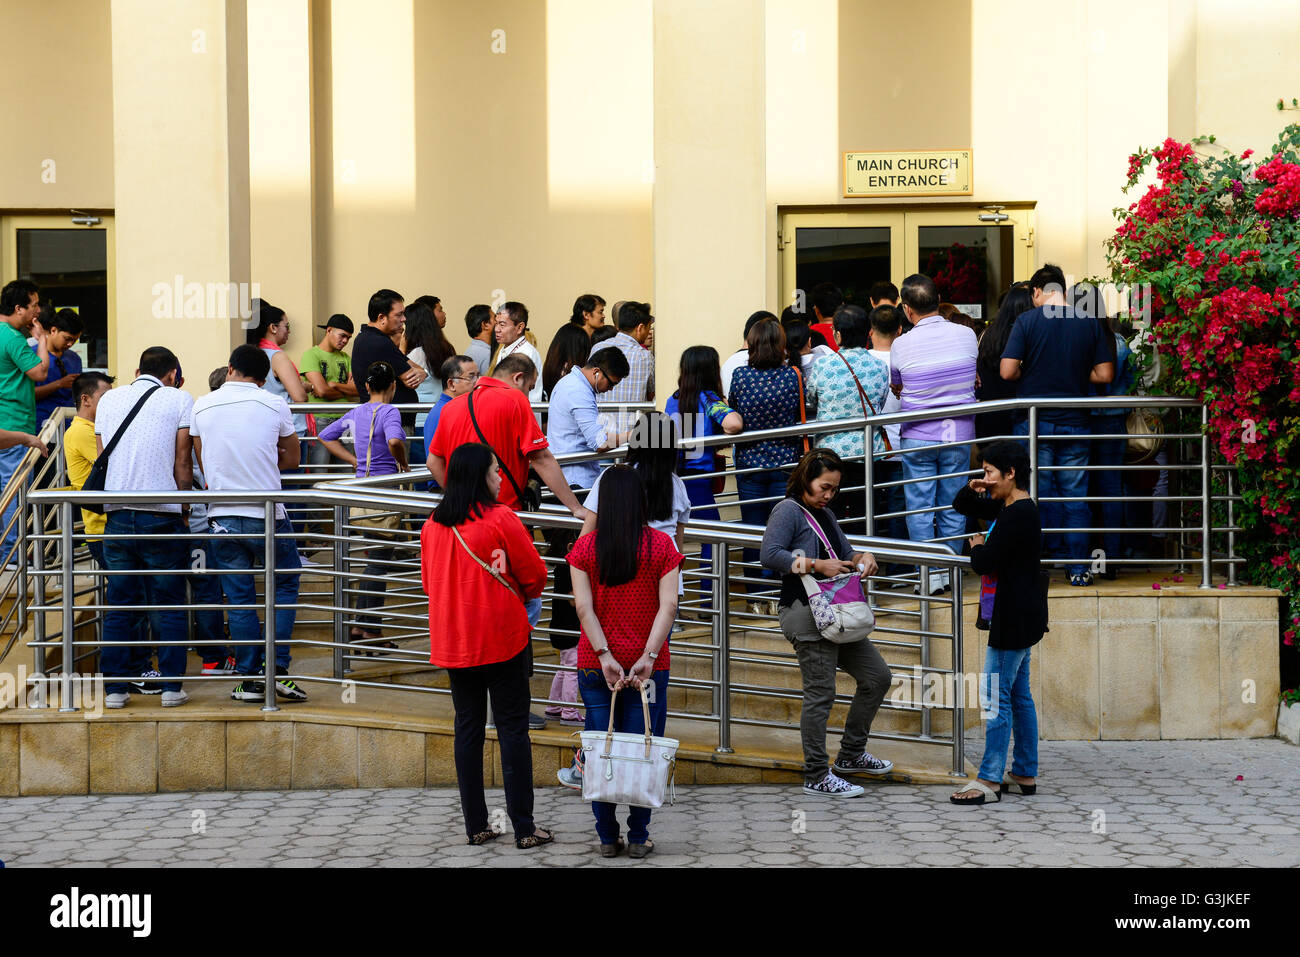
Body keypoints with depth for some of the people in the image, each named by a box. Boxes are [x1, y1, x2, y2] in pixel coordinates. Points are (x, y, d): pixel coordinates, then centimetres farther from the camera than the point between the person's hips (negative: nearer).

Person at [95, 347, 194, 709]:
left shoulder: (109, 400, 13)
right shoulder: (178, 399, 2)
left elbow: (101, 459, 15)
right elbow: (182, 463, -1)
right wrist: (184, 508, 8)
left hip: (117, 514, 3)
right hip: (163, 515, -3)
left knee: (119, 605, 8)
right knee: (168, 606, 4)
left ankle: (114, 687, 8)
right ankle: (171, 686, 4)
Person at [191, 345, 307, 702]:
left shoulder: (201, 407, 5)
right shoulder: (274, 405, -1)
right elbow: (292, 459, 12)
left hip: (222, 516, 2)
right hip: (267, 514, -2)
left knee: (240, 599, 8)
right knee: (285, 585, 13)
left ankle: (248, 679, 7)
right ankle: (276, 667, 1)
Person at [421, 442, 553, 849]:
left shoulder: (432, 526, 4)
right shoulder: (501, 520, -12)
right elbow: (535, 577, -5)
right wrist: (519, 596, 16)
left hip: (452, 642, 5)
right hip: (501, 638, -5)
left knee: (467, 727, 10)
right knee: (512, 727, 1)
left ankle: (476, 826, 11)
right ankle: (524, 828, 1)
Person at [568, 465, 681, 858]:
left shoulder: (585, 548, 0)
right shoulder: (660, 546, -2)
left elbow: (585, 608, -8)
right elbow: (668, 606, -10)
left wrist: (605, 657, -10)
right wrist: (648, 656, -13)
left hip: (596, 665, 1)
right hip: (648, 668, -1)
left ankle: (607, 837, 9)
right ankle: (638, 838, 6)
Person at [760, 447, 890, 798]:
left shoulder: (825, 516, 19)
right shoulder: (789, 511, -8)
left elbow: (844, 553, 24)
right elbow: (770, 554, -20)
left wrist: (862, 558, 0)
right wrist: (817, 566, -23)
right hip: (805, 611, -10)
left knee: (877, 676, 13)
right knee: (820, 693, -8)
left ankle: (851, 754, 24)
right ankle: (816, 777, -2)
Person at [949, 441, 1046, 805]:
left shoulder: (1018, 515, -19)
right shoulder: (1008, 508, 12)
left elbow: (985, 563, -23)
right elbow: (962, 506, 25)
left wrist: (977, 547, 0)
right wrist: (972, 490, 3)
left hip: (1013, 619, -11)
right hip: (1020, 618, 11)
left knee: (995, 697, -8)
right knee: (1019, 695, 13)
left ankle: (989, 780, -7)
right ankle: (1025, 774, 18)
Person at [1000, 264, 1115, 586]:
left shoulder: (1028, 321, -6)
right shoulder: (1089, 324, 1)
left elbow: (1007, 371, -12)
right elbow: (1105, 374, 1)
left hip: (1034, 422, -2)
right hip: (1075, 423, 2)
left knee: (1041, 495, 6)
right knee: (1075, 496, 7)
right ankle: (1078, 567, 6)